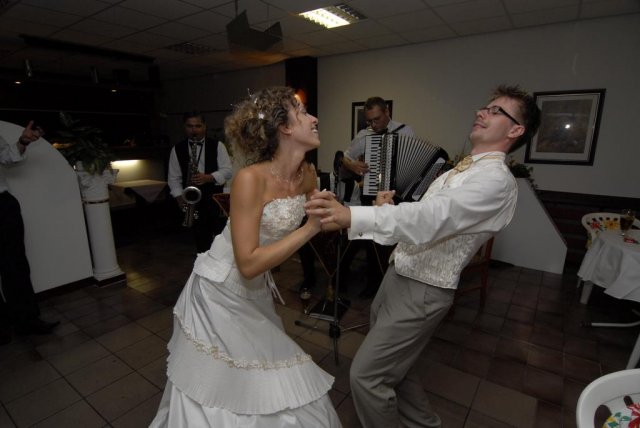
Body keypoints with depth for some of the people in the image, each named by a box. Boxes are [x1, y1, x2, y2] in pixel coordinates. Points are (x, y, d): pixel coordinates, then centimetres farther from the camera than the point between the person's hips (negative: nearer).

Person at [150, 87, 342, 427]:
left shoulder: (308, 175, -6)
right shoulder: (251, 178, -28)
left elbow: (325, 217, 10)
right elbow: (248, 264, -29)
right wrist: (309, 229, -29)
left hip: (256, 293, 7)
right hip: (220, 293, -6)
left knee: (273, 388, 17)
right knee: (216, 391, 13)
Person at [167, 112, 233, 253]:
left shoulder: (217, 145, 2)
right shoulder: (177, 149, 7)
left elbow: (228, 170, -4)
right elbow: (174, 178, 8)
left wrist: (209, 177, -20)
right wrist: (180, 197, -6)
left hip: (216, 200, -1)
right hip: (193, 202, 2)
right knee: (201, 241, 8)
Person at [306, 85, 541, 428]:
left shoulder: (497, 181, -17)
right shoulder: (461, 170, 13)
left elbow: (432, 218, -34)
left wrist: (351, 216, -46)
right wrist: (389, 209, -6)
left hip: (422, 290, -9)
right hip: (398, 273, 9)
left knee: (366, 374, -1)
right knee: (395, 363, 23)